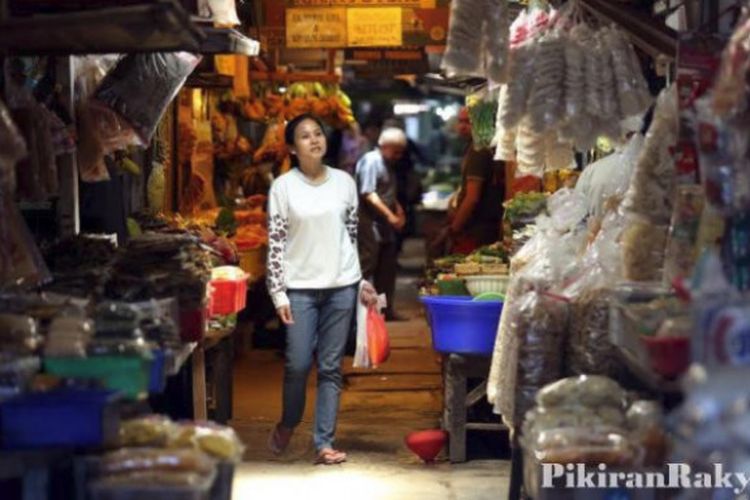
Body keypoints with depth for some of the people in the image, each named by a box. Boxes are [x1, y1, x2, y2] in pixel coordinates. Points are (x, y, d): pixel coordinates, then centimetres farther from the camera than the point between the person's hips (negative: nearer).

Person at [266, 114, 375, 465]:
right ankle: (287, 425, 24)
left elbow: (352, 234, 11)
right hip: (300, 287, -2)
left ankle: (324, 442, 9)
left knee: (331, 367, 3)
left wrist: (361, 280, 10)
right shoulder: (283, 187, -3)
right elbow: (275, 242, -3)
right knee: (298, 364, -4)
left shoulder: (344, 182, 5)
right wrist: (278, 293, -8)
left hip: (341, 285, 2)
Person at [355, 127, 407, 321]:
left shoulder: (388, 164, 17)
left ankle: (386, 308, 18)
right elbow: (368, 194, -20)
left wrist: (398, 208, 8)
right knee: (367, 266, -9)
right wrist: (390, 216, -23)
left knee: (387, 268, 11)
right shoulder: (370, 161, -12)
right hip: (370, 225, -10)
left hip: (385, 225, 10)